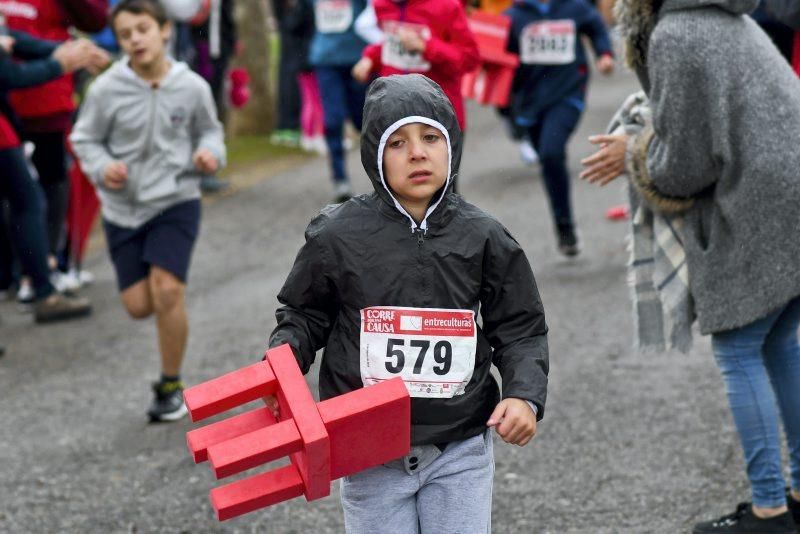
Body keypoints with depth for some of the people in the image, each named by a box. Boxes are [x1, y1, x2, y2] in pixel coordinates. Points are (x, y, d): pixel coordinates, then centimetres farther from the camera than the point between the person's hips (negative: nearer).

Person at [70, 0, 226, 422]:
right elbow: (85, 139, 2)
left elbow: (208, 130, 9)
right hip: (124, 208, 1)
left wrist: (209, 152, -12)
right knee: (139, 305, -1)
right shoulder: (107, 89, -11)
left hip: (176, 201, -1)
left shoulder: (192, 87, -8)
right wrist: (102, 167, -17)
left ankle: (171, 386, 2)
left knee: (167, 290, -17)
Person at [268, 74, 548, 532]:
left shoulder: (483, 238, -1)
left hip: (459, 448, 1)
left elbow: (520, 329, 6)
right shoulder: (339, 237, -5)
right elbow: (304, 314, 9)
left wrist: (525, 395, -10)